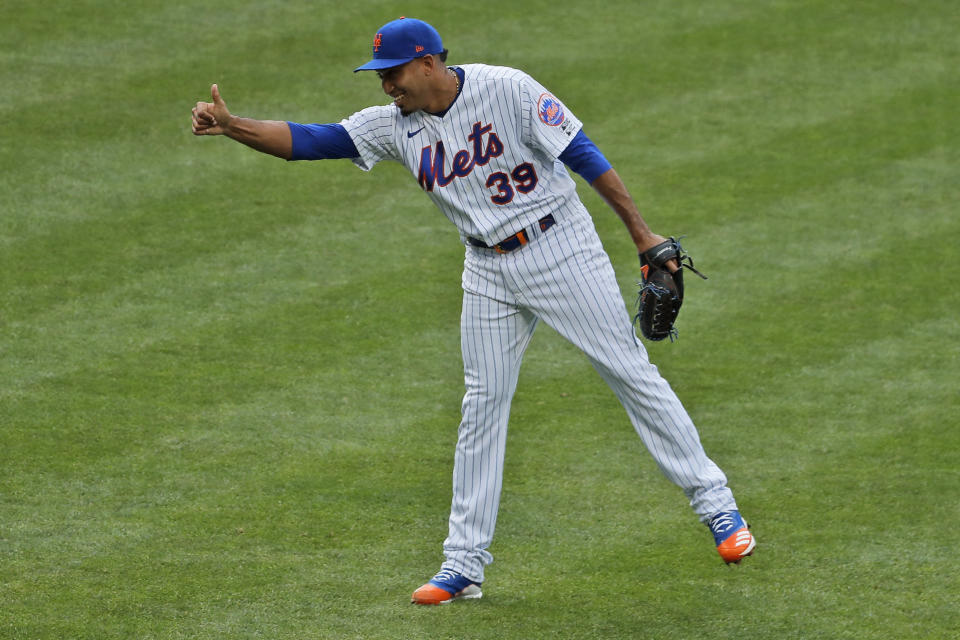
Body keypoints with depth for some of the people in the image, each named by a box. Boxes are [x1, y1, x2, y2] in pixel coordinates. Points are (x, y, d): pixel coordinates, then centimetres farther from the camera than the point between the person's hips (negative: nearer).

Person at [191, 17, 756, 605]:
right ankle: (464, 564, 6)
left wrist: (641, 233, -15)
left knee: (631, 372, -3)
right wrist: (230, 125, -20)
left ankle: (715, 504, 7)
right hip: (491, 275, 5)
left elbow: (582, 154, -14)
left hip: (561, 250, -5)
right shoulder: (395, 125, -1)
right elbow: (309, 141, -5)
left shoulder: (508, 90, -16)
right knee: (482, 406, 3)